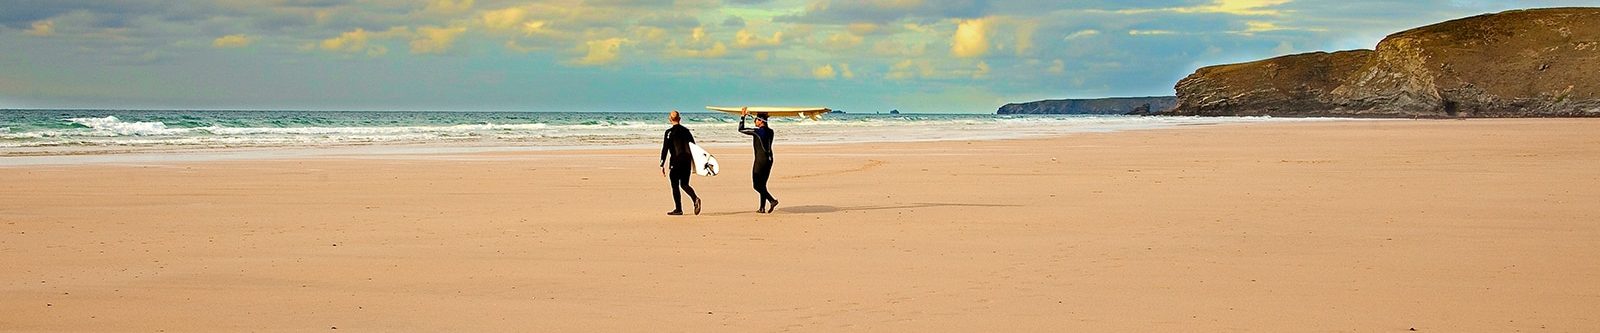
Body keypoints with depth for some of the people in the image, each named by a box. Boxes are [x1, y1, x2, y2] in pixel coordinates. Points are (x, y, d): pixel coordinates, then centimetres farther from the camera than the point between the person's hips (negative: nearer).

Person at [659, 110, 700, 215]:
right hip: (687, 161, 5)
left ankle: (678, 209, 6)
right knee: (684, 184, 14)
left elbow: (665, 149, -9)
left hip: (676, 161, -5)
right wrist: (694, 164, 18)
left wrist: (662, 165, -6)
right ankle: (695, 199, -12)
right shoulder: (686, 131, 9)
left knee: (675, 186, 6)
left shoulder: (669, 132, -6)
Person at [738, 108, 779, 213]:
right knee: (762, 184, 14)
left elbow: (741, 129, -5)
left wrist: (743, 116, 6)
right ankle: (762, 208, 14)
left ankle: (773, 200, -20)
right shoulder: (770, 131, 8)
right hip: (769, 160, 8)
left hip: (760, 160, -8)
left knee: (757, 185, -3)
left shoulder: (757, 131, -13)